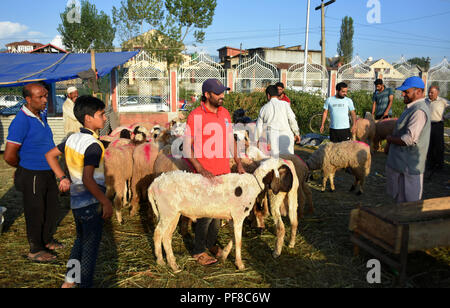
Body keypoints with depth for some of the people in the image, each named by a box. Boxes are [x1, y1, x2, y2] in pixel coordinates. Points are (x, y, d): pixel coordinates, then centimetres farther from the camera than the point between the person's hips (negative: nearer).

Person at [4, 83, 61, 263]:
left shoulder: (41, 115, 5)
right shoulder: (21, 121, -22)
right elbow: (9, 156, -21)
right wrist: (24, 167, -5)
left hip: (48, 172, 8)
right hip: (33, 176, -8)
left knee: (52, 207, 19)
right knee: (35, 212, 6)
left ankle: (47, 240, 39)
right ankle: (35, 250, 24)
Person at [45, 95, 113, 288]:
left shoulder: (72, 138, 3)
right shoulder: (93, 145, -23)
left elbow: (50, 155, 15)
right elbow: (87, 179, -31)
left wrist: (62, 178, 15)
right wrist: (106, 202, -24)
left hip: (76, 201, 9)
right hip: (91, 203, -9)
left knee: (81, 240, 26)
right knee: (91, 245, 8)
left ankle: (69, 281, 37)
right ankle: (85, 284, 22)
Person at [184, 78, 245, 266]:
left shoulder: (225, 113, 9)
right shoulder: (195, 116, -11)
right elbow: (187, 148, -11)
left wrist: (238, 163, 13)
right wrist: (201, 170, -19)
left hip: (224, 171, 6)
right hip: (205, 173, -6)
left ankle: (211, 243, 33)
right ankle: (198, 251, 17)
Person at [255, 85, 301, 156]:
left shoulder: (264, 108, 9)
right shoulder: (285, 104, 4)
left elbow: (259, 126, 13)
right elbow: (292, 120, 1)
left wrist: (256, 140, 21)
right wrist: (297, 133, 11)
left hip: (271, 136, 1)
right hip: (285, 135, -1)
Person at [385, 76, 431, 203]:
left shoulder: (419, 111, -22)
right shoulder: (412, 107, 12)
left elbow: (408, 140, -28)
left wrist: (389, 138, -11)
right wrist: (389, 145, 14)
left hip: (409, 166, -10)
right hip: (400, 163, 10)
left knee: (409, 206, 3)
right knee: (400, 198, 22)